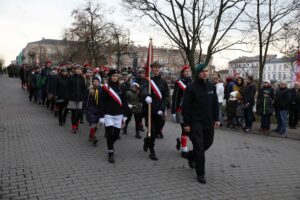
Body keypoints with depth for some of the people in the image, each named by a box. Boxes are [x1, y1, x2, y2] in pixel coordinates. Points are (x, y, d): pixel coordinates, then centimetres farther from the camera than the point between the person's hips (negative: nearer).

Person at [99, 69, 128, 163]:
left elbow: (124, 101, 11)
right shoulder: (105, 88, -4)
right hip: (108, 114, -3)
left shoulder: (120, 87, 7)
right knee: (110, 134, -7)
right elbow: (102, 103, -5)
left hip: (118, 114, 3)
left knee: (116, 134, 6)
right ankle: (111, 154, 5)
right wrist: (101, 116, -9)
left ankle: (110, 145, 36)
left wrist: (125, 114, 9)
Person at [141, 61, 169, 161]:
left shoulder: (163, 82, 7)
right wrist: (146, 95, -47)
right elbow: (143, 89, -24)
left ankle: (147, 141, 42)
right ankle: (152, 151, 10)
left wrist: (162, 108, -9)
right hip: (148, 110, -3)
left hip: (159, 111, 3)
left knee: (157, 129, 13)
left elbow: (166, 96, 4)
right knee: (152, 131, -3)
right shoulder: (147, 80, -2)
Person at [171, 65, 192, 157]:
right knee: (185, 130, -4)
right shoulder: (178, 83, -5)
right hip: (181, 110, -5)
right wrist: (173, 112, -12)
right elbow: (174, 98, -8)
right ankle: (184, 150, 8)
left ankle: (180, 140, 35)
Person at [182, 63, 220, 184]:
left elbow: (215, 104, 13)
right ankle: (200, 174, 8)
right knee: (199, 147, -4)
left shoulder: (211, 86, 7)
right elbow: (185, 106, -11)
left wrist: (216, 119, 7)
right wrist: (186, 123, -12)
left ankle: (191, 156, 43)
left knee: (208, 143, 16)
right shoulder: (191, 87, -11)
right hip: (195, 122, -6)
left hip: (209, 122, 6)